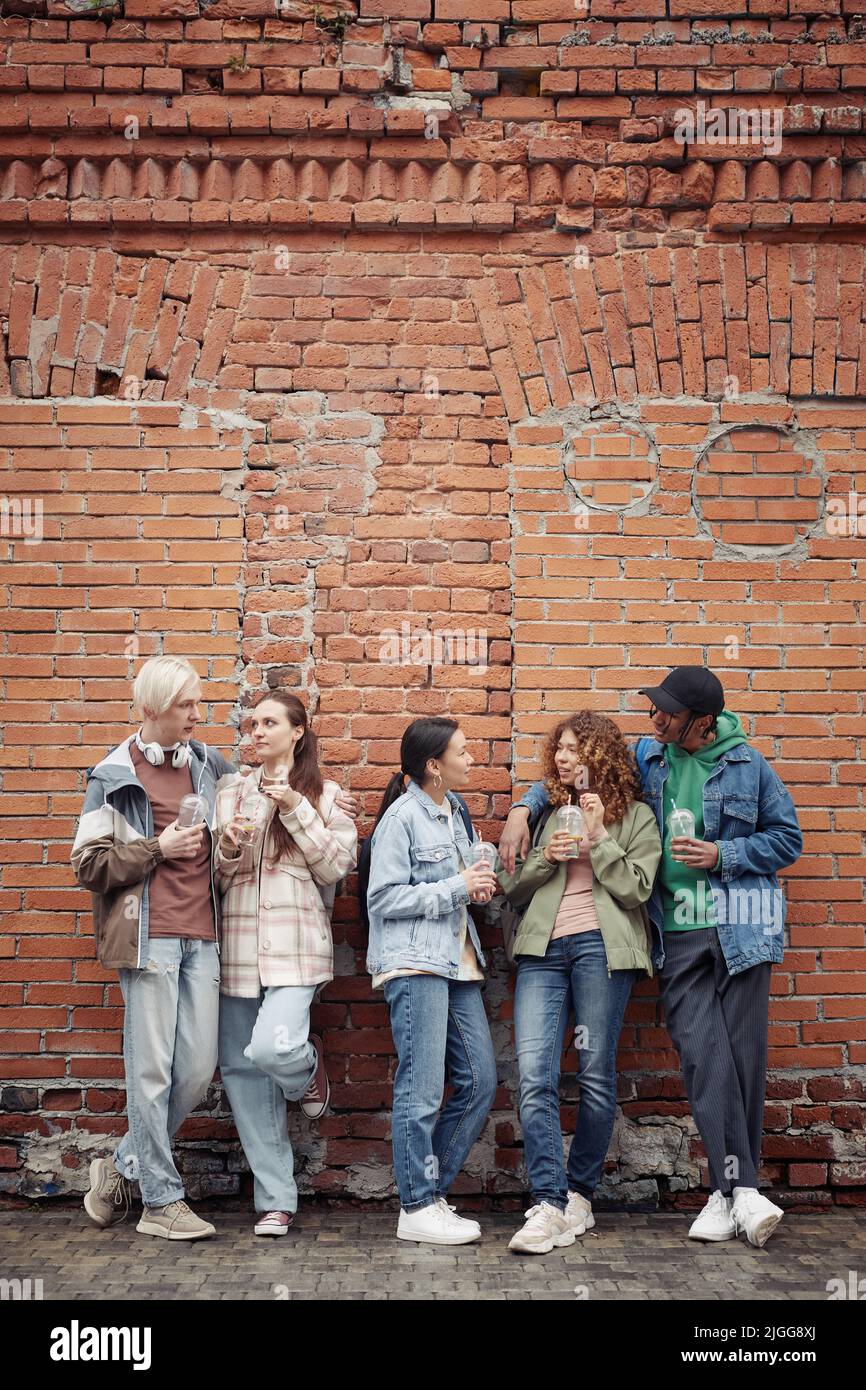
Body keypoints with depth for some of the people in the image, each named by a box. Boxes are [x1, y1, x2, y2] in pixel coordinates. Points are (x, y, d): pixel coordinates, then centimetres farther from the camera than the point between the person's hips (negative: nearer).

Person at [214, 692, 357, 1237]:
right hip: (237, 945, 4)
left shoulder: (324, 795, 5)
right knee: (243, 1071, 2)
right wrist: (229, 849, -7)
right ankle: (276, 1201, 13)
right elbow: (214, 878, 14)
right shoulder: (231, 794, 13)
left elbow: (336, 866, -4)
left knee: (272, 1049, -25)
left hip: (295, 944, -4)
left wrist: (297, 812, -11)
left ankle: (309, 1067, 14)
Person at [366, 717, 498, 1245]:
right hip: (414, 963, -8)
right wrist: (457, 887, -14)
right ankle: (417, 1210, 3)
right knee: (422, 1089, -6)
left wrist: (476, 885, 7)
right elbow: (384, 899, -13)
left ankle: (432, 1192, 17)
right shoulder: (402, 817, -9)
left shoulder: (454, 811, 16)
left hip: (458, 962, 8)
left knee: (480, 1081, 6)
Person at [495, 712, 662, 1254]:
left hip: (600, 946, -3)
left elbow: (636, 888, -1)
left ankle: (580, 1194, 16)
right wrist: (545, 858, 1)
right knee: (535, 1075, -10)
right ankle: (549, 1205, -10)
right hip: (543, 949, 3)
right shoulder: (550, 815, 21)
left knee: (596, 1076, 1)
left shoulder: (637, 817, 10)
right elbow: (515, 889, 19)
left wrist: (599, 836, -7)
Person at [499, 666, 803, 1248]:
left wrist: (723, 855, -7)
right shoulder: (644, 758, 8)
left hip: (740, 931, -1)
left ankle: (730, 1189, 9)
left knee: (743, 1054, -1)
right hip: (678, 936, 2)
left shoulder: (747, 764, 1)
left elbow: (788, 838, 6)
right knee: (703, 1056, -9)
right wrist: (523, 808, 2)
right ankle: (739, 1188, -6)